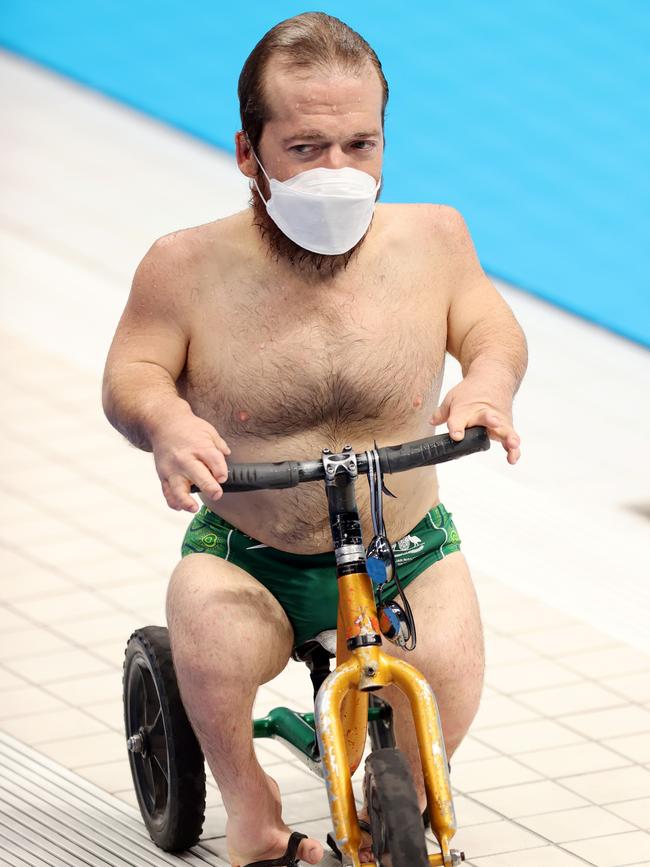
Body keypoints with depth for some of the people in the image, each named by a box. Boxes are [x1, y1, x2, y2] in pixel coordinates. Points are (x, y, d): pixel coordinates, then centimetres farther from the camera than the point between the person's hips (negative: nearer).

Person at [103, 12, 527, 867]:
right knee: (207, 625, -35)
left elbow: (493, 332, 6)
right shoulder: (187, 268, -9)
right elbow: (130, 375, -2)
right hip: (247, 560, -1)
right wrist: (166, 420, -26)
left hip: (406, 554, 1)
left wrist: (487, 384, -18)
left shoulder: (432, 237, -3)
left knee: (446, 661, -30)